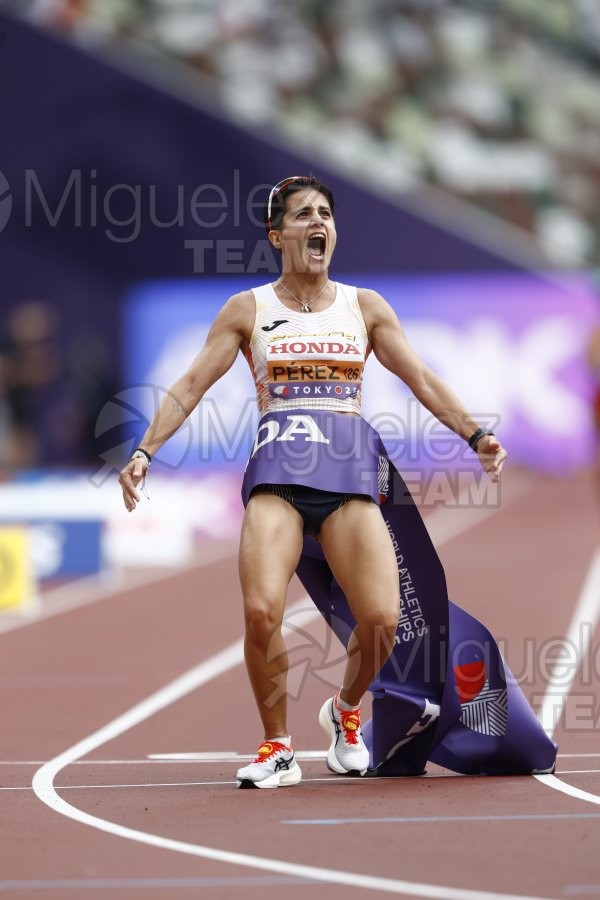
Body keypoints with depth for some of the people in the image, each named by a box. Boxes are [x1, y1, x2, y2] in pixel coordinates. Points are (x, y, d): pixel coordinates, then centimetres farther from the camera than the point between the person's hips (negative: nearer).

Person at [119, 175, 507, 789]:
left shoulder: (364, 307, 14)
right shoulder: (249, 310, 10)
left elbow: (422, 381, 16)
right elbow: (190, 386, 7)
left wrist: (475, 433, 4)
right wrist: (145, 450, -4)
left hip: (348, 473, 1)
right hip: (277, 472, -1)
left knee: (381, 620, -15)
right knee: (261, 611, -23)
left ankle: (345, 712, 17)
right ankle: (277, 749, -4)